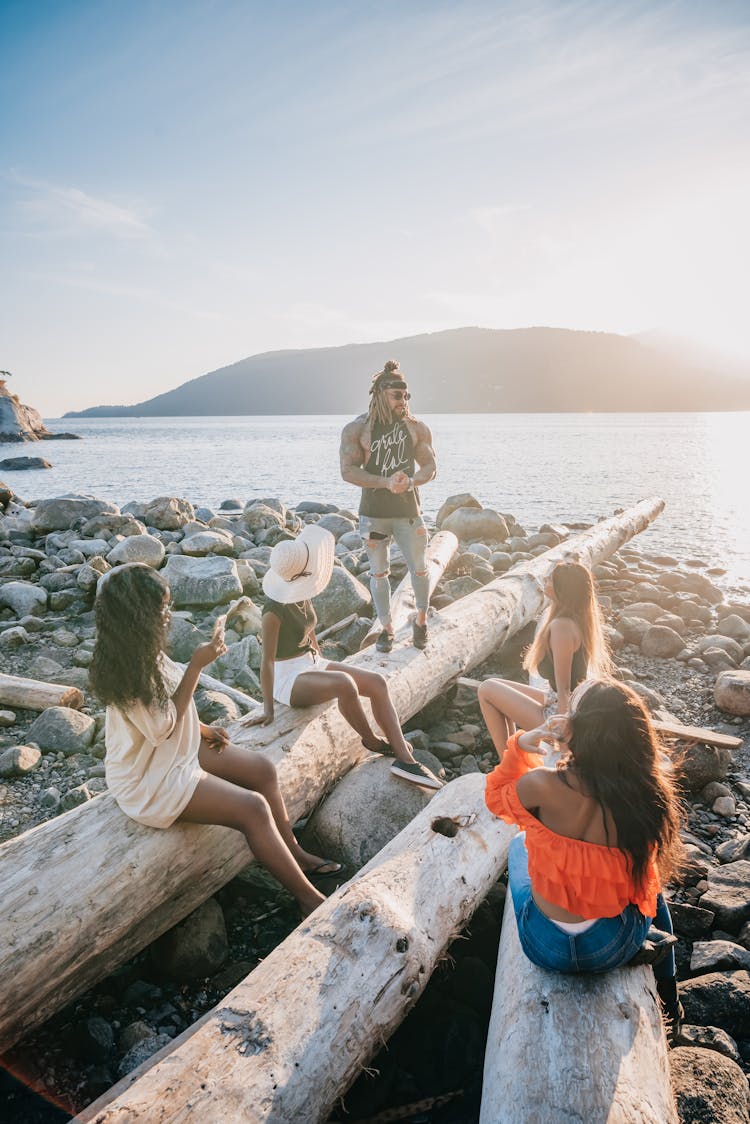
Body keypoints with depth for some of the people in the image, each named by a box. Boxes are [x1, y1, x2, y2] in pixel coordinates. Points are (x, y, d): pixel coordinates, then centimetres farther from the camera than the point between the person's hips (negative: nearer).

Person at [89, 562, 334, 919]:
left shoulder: (139, 650, -1)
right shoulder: (129, 669, -30)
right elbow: (163, 726, -23)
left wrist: (200, 728, 7)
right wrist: (196, 666, -24)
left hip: (177, 750, 10)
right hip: (150, 778, -9)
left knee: (262, 768, 5)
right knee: (252, 808, -16)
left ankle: (293, 853, 20)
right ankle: (309, 899, -3)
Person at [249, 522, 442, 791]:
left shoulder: (302, 597, 0)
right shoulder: (274, 610, -24)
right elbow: (267, 659, -24)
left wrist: (323, 664, 17)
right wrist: (268, 710, -24)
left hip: (312, 664, 9)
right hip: (288, 678, -9)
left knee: (376, 682, -8)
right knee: (344, 683, -36)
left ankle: (404, 758, -12)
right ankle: (371, 741, -9)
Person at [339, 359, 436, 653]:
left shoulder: (417, 427, 1)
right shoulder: (356, 429, -5)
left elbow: (430, 466, 1)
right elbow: (348, 471, -12)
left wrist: (411, 481, -22)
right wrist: (386, 482, -24)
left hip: (409, 511, 1)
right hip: (373, 513, -1)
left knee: (419, 569, 6)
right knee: (379, 572, 8)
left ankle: (421, 620, 30)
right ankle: (387, 628, 23)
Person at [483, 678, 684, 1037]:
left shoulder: (541, 786, -30)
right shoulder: (646, 795, -20)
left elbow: (497, 799, -5)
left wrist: (520, 745, -13)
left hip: (547, 948, -1)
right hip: (615, 950, 2)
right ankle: (669, 1000, 43)